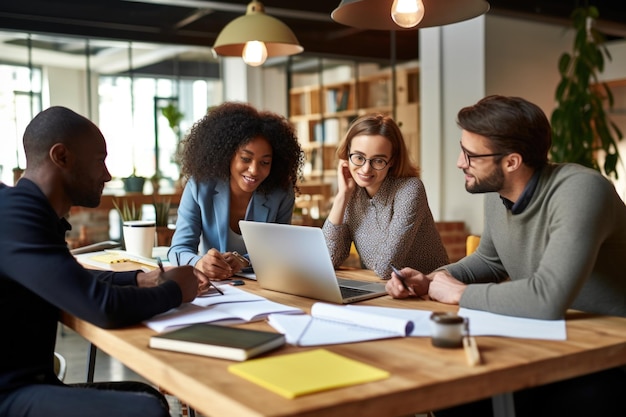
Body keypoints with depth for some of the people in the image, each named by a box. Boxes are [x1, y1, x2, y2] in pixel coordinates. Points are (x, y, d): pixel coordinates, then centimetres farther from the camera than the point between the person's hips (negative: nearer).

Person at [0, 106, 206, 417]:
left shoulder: (26, 210, 9)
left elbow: (77, 281, 27)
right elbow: (104, 307, -27)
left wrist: (144, 279, 13)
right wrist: (174, 291, -8)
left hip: (27, 381, 10)